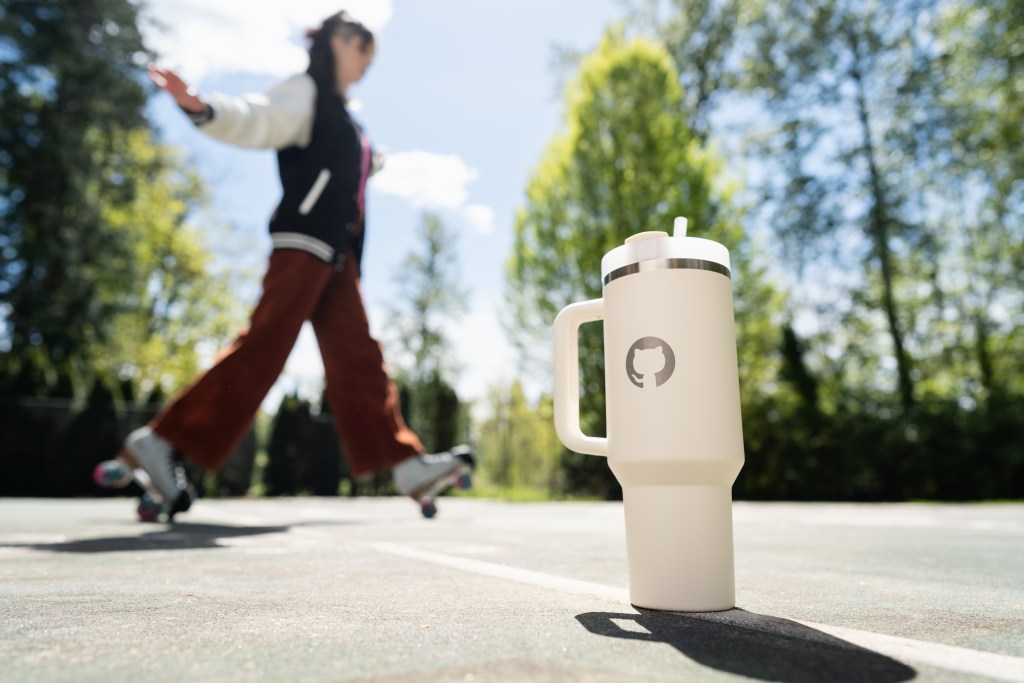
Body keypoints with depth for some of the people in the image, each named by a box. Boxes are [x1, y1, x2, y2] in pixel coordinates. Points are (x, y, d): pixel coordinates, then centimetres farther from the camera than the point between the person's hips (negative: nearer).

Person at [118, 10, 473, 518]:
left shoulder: (342, 117, 26)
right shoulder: (304, 92, 1)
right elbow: (254, 119, -16)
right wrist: (202, 107, -32)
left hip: (335, 253, 8)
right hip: (303, 241, -8)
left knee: (357, 357, 3)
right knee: (261, 348, -14)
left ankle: (405, 464, 4)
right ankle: (157, 442, -5)